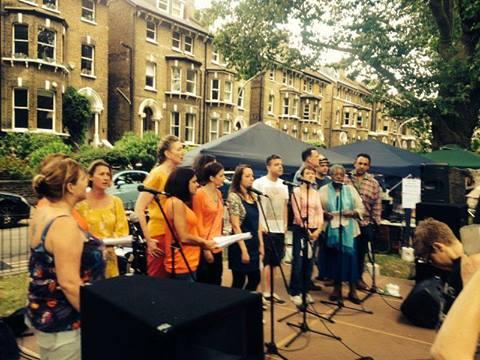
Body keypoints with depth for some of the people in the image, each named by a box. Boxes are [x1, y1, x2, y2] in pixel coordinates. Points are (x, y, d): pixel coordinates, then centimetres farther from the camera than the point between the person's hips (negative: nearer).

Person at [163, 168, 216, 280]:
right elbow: (183, 237, -18)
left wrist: (203, 242, 9)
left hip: (188, 263, 10)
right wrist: (205, 242, -5)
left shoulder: (182, 203, 14)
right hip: (182, 265, -10)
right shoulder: (176, 202, -16)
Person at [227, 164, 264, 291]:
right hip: (240, 245, -7)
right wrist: (243, 249, -18)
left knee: (255, 279, 13)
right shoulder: (234, 197, -12)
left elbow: (257, 223, 13)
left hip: (253, 245, 7)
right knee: (239, 282, 3)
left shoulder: (253, 197, 10)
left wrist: (261, 244, 9)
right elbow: (236, 226, -17)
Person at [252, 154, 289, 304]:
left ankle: (269, 290, 22)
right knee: (267, 261, -2)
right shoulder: (259, 183, -6)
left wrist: (285, 225, 12)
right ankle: (266, 292, 9)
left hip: (279, 229, 6)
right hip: (265, 228, -6)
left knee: (275, 262, 10)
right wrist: (260, 224, -15)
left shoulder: (283, 185, 13)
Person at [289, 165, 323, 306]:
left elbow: (320, 213, 6)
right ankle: (295, 292, 5)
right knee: (298, 261, -5)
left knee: (309, 261, 8)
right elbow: (297, 214, -10)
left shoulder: (316, 193, 12)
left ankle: (305, 291, 19)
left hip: (314, 230, 5)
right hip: (300, 229, -5)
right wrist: (306, 230, -11)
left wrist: (318, 230, -6)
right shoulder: (297, 191, -4)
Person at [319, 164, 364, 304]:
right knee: (334, 257, 6)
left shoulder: (351, 189, 8)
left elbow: (360, 208, 6)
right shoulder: (324, 190, 5)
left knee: (350, 256, -4)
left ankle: (353, 290, 7)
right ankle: (337, 288, 20)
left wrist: (352, 212, -13)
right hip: (331, 229, 0)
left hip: (348, 229, 0)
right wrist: (324, 214, -17)